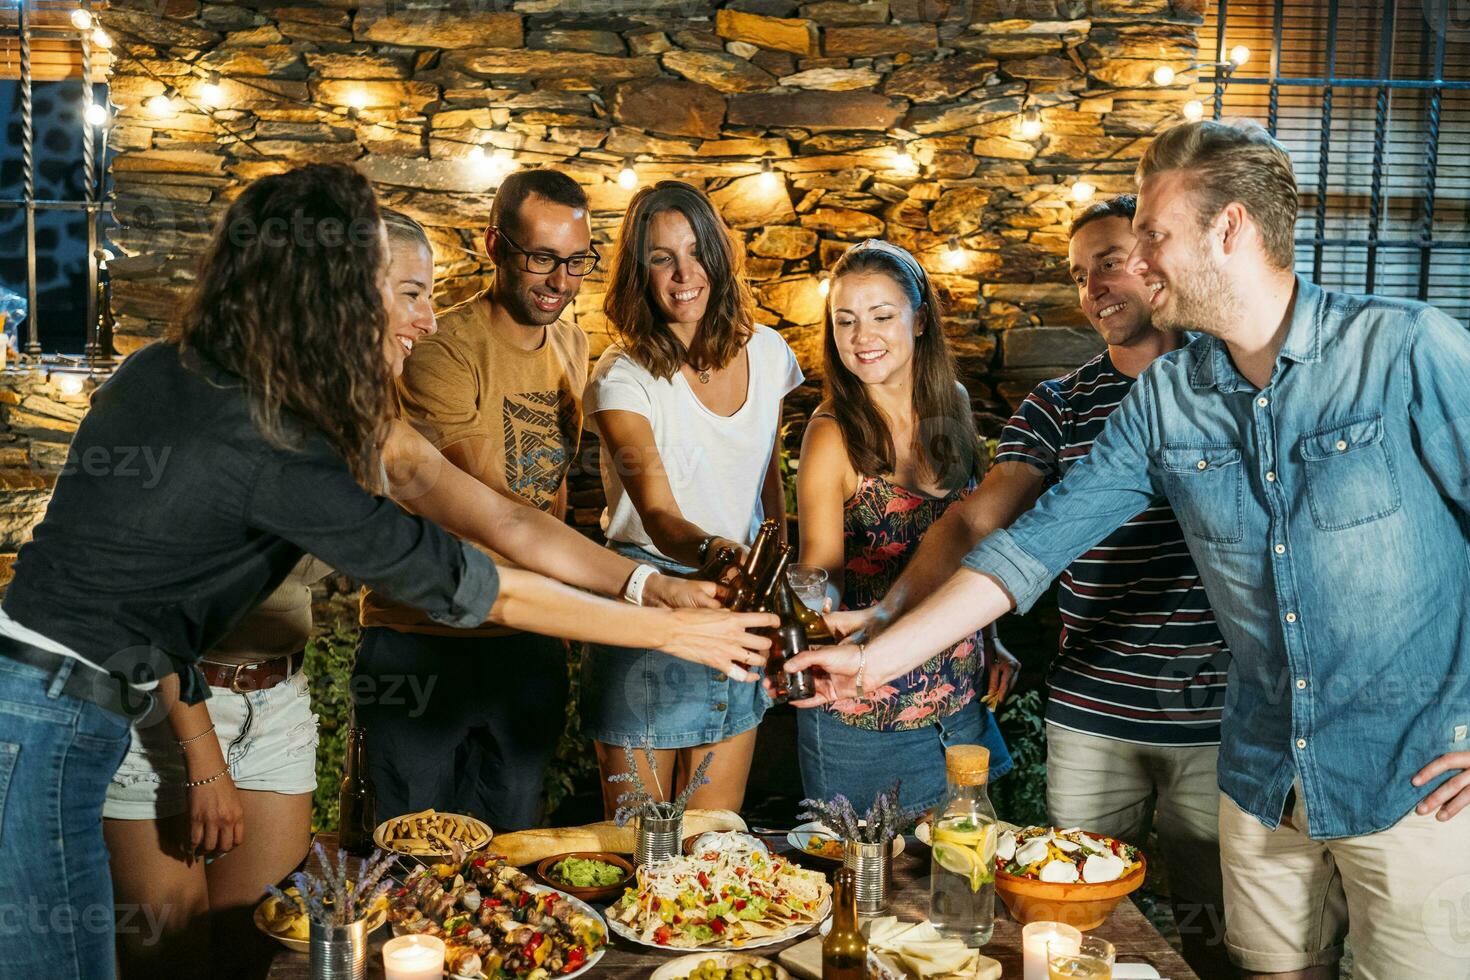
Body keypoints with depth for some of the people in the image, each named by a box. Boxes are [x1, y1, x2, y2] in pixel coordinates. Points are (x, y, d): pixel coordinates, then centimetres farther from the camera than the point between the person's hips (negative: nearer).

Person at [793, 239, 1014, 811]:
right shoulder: (834, 433, -14)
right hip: (863, 717, -5)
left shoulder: (952, 406, 2)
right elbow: (821, 573, -18)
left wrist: (990, 641, 10)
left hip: (959, 704, 5)